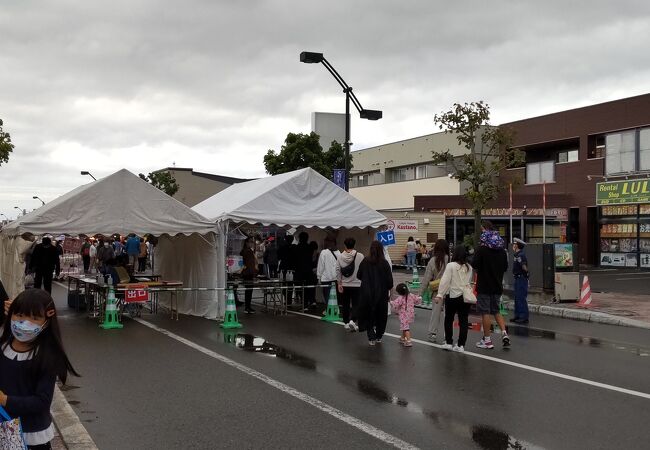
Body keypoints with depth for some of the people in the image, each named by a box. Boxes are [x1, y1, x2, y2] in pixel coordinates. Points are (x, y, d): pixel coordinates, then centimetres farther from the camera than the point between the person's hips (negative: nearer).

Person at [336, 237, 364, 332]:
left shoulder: (340, 257, -4)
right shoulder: (360, 256, -11)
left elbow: (338, 271, -3)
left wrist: (339, 284, 3)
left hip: (344, 285, 2)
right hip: (357, 285, -2)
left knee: (345, 305, 14)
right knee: (356, 304, 5)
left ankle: (346, 323, 22)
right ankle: (352, 320, -14)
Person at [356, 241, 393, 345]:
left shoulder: (364, 262, -7)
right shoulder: (384, 263, -11)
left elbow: (358, 276, 4)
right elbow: (389, 279, -9)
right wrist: (389, 289, 9)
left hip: (367, 293, 0)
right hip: (381, 294, 0)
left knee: (368, 316, 11)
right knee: (381, 316, 17)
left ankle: (371, 338, 1)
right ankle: (379, 337, 26)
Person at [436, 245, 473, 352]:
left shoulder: (451, 266, -11)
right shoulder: (469, 267, 5)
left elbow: (445, 281, -15)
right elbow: (469, 282, 14)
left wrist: (440, 294, -14)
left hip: (452, 296, -4)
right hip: (466, 297, 4)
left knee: (448, 320, 12)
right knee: (463, 321, 5)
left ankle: (448, 343, 16)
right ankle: (461, 345, 4)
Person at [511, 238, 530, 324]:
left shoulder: (521, 255, -18)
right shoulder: (516, 255, 12)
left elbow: (525, 268, -24)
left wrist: (524, 267, -35)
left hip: (522, 278, -11)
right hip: (517, 278, 11)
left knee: (521, 298, -9)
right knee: (517, 298, 15)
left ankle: (524, 317, -7)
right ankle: (517, 315, 22)